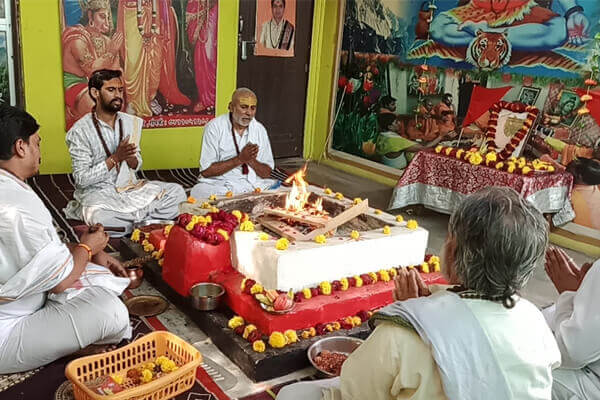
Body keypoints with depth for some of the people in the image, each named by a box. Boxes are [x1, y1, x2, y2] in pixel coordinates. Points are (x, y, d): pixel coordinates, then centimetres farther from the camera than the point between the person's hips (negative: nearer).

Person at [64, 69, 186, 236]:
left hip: (129, 187, 5)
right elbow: (82, 179, -14)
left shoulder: (130, 122, 6)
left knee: (177, 192, -13)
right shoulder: (80, 131, -10)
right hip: (97, 192, -5)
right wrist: (115, 158, -21)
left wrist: (130, 158, -12)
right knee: (98, 218, -38)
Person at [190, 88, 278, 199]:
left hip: (253, 183, 3)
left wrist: (251, 160, -12)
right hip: (220, 184, -3)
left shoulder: (259, 130, 8)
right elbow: (205, 171, -11)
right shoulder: (214, 127, -5)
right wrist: (240, 159, -15)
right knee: (200, 190, -34)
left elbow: (267, 173, 9)